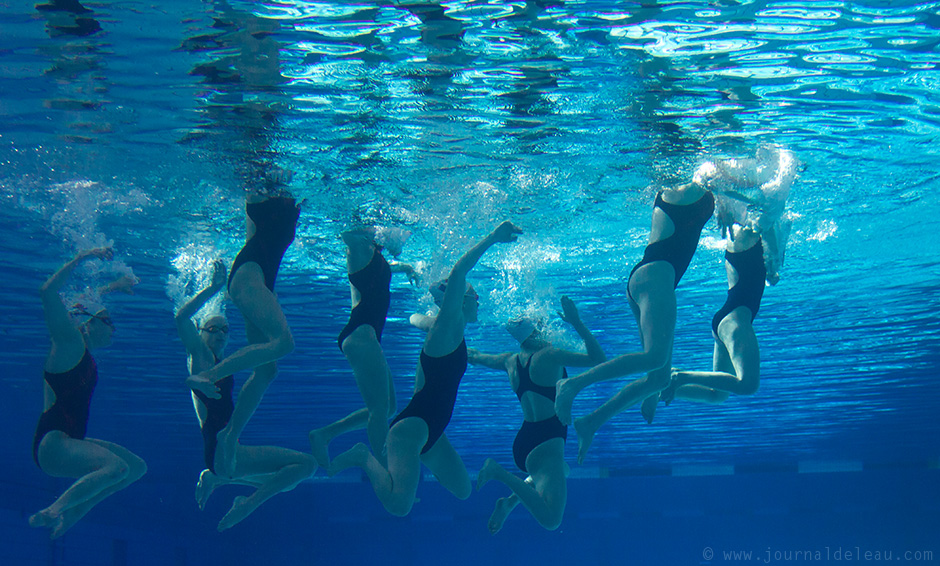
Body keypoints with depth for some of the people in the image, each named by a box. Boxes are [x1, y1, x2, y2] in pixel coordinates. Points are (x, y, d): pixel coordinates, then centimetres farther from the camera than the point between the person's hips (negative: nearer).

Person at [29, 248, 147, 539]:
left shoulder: (85, 349, 20)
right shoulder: (70, 340, -4)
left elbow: (86, 305, 39)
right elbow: (48, 293, -18)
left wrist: (112, 287, 43)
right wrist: (80, 259, -19)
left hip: (71, 442, 10)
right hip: (51, 444, -10)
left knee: (137, 467, 12)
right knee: (116, 467, -30)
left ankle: (72, 514, 10)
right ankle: (52, 512, -18)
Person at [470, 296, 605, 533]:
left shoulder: (510, 361, 11)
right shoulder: (549, 356, -8)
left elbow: (474, 356, 32)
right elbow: (599, 360, -6)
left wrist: (472, 354, 55)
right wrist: (577, 323, -2)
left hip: (521, 444, 8)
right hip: (546, 443, -8)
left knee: (562, 470, 39)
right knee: (551, 519, -18)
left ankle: (510, 502, 16)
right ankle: (501, 473, -24)